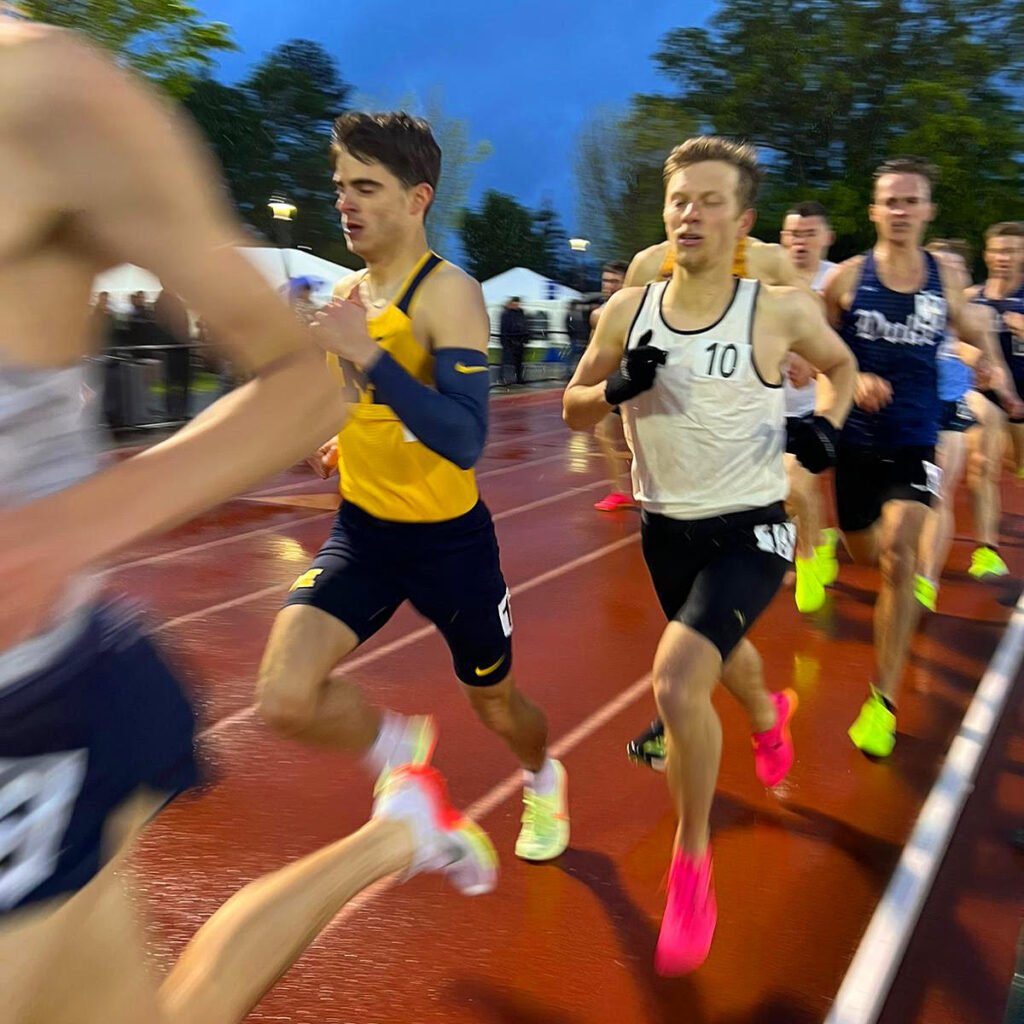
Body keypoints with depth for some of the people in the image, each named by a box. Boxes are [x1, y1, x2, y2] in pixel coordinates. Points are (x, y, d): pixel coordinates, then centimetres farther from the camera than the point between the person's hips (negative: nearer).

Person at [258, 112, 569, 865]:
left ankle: (544, 783, 53)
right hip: (362, 530, 5)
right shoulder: (348, 294, 3)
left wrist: (367, 353, -34)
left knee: (493, 701, 17)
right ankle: (400, 745, 15)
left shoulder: (449, 294, -18)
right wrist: (347, 441, 6)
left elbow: (466, 440, -31)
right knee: (285, 698, -17)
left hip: (451, 539, -5)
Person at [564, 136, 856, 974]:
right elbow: (573, 410, 4)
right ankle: (770, 715, 66)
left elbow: (841, 364, 10)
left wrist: (827, 424, -10)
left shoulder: (781, 311, -11)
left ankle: (691, 861, 1)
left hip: (748, 530, -4)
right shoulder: (628, 311, -5)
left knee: (676, 679, -23)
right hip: (666, 528, 4)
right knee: (724, 654, 27)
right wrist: (617, 387, -17)